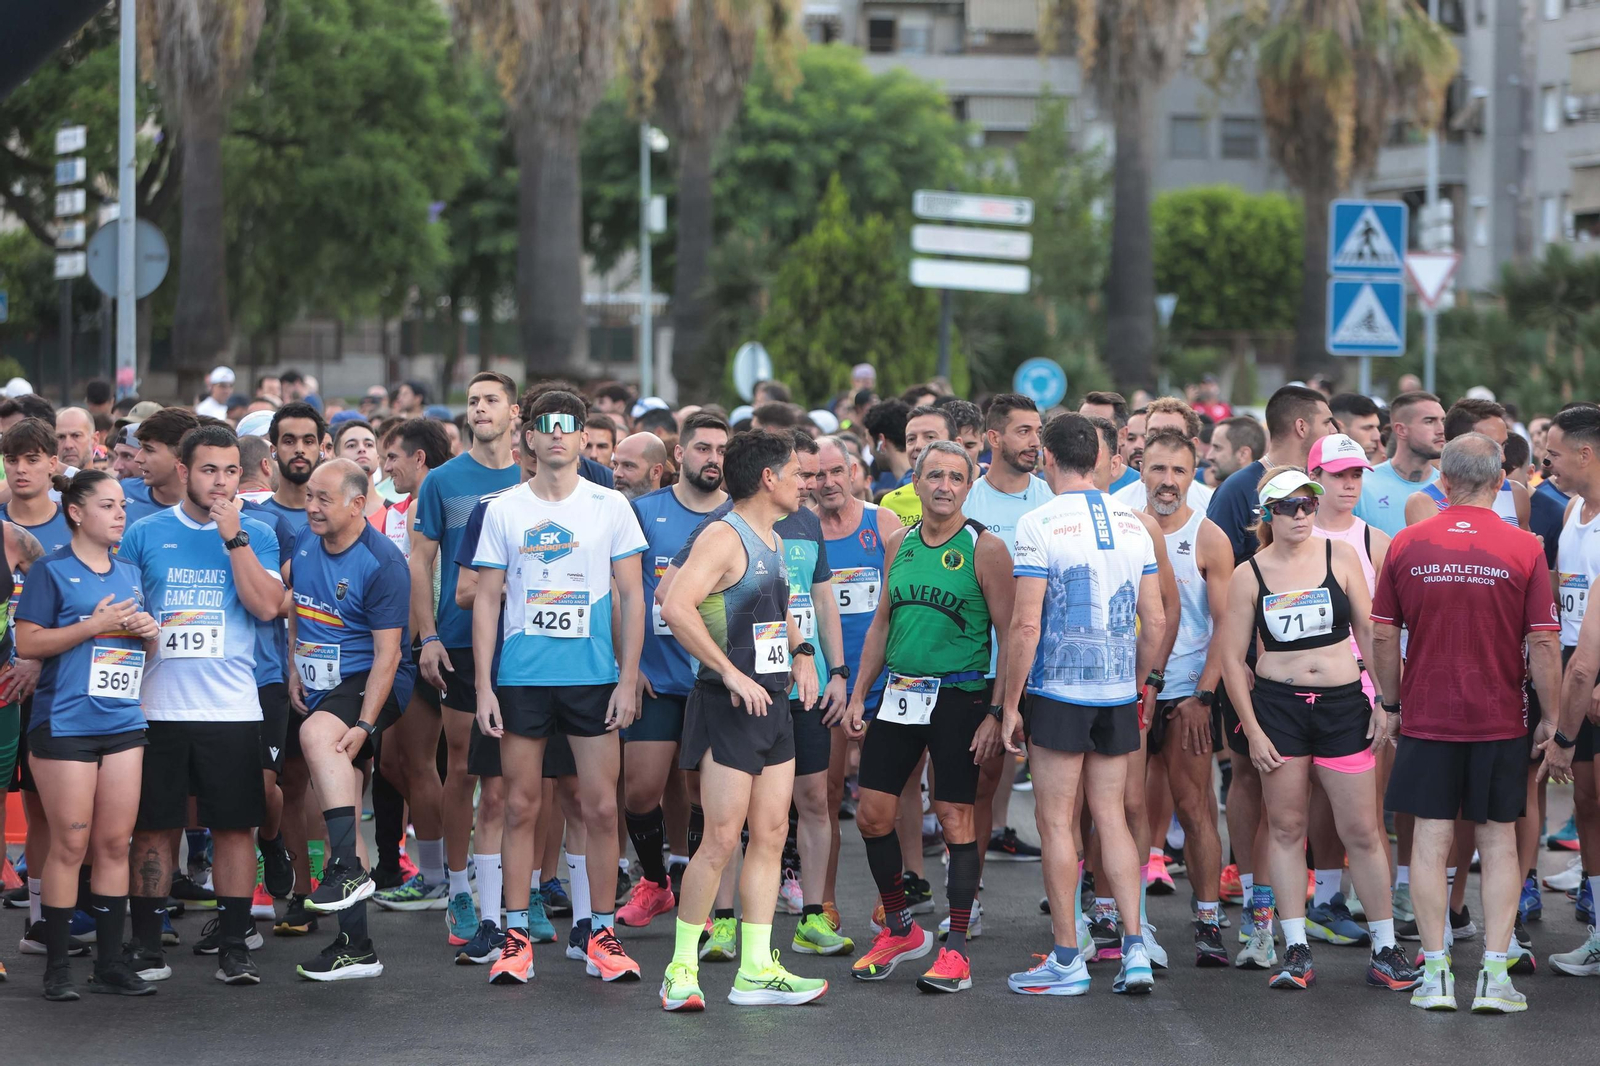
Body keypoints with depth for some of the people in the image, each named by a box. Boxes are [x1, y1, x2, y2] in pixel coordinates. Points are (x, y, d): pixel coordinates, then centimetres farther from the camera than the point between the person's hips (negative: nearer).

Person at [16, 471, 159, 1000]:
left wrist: (149, 632, 2)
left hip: (123, 723, 6)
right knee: (70, 844, -4)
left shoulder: (130, 574, 16)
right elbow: (27, 643, -10)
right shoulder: (52, 570, -2)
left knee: (115, 843, 6)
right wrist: (94, 625, -15)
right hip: (65, 723, -6)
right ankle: (57, 967, 3)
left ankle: (110, 963, 12)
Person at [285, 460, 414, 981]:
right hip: (321, 686, 7)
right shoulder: (304, 542, 5)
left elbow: (387, 654, -18)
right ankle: (354, 946, 8)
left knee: (317, 732, -37)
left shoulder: (382, 563, -16)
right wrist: (294, 668, 13)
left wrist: (364, 726, -24)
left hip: (372, 683, -7)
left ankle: (348, 869, -37)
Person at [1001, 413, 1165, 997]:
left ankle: (1067, 960, 6)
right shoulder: (1132, 523, 7)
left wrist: (1011, 703, -7)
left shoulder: (1040, 524, -10)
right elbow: (1155, 622, 8)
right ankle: (1134, 948, 6)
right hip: (1118, 692, 5)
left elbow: (1025, 625, -15)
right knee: (1111, 818, 12)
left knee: (1057, 823, 2)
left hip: (1058, 691, -5)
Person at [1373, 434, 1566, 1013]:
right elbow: (1544, 645, -7)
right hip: (1499, 720, -1)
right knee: (1498, 843, 7)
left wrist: (1392, 704, 14)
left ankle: (1435, 974, 5)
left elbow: (1384, 637, 1)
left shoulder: (1407, 544, -2)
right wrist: (1554, 724, 1)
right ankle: (1495, 975, 4)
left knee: (1431, 840, 5)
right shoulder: (1522, 548, -7)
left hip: (1426, 718, 1)